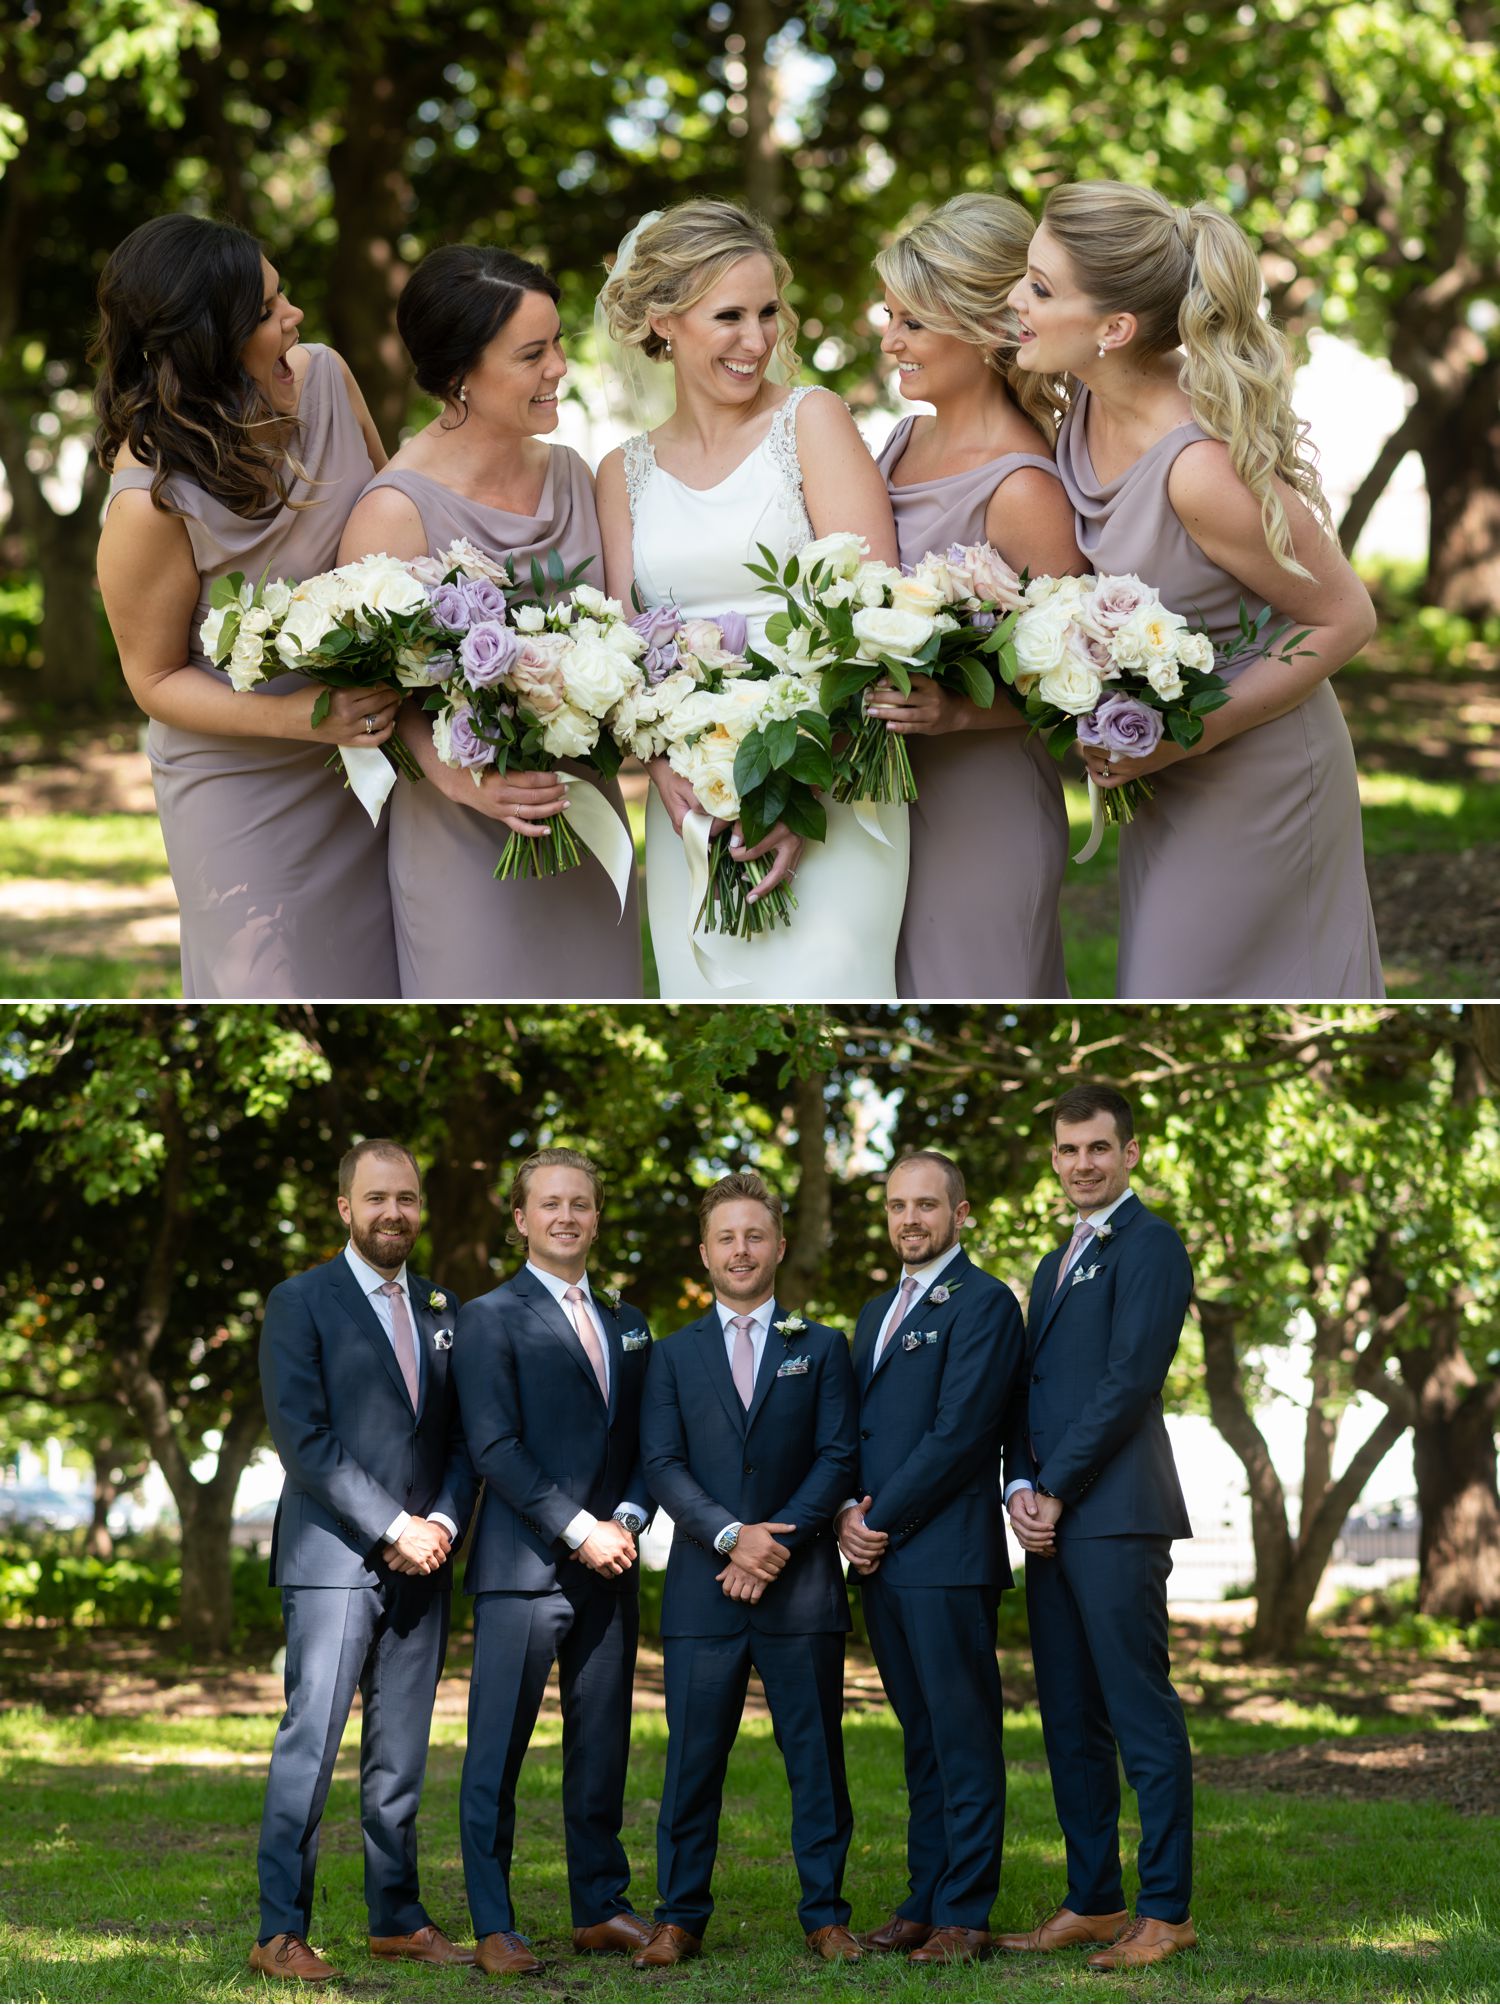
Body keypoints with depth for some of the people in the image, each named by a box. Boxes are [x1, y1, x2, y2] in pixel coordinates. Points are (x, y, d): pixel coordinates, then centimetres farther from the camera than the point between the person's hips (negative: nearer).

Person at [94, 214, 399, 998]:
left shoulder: (323, 376, -12)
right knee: (277, 979, 9)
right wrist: (299, 718, -28)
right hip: (245, 785, -6)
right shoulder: (153, 503, -28)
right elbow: (156, 679, -15)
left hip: (368, 738, 6)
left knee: (375, 964, 19)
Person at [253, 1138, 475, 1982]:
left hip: (422, 1563, 5)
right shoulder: (300, 1304, -1)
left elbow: (463, 1436, 15)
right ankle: (282, 1933, -9)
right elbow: (304, 1437, -9)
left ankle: (398, 1917, 14)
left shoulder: (443, 1311, 16)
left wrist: (444, 1522, -3)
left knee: (401, 1754, 8)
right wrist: (391, 1528, -14)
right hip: (334, 1560, -5)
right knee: (310, 1747, -9)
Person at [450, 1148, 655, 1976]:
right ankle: (493, 1929, -3)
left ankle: (601, 1908, 18)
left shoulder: (627, 1327, 18)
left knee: (602, 1747, 9)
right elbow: (495, 1447, -10)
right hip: (524, 1565, -6)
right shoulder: (490, 1318, -1)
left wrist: (627, 1520, -2)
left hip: (609, 1565, 6)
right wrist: (577, 1531, -14)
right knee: (497, 1752, -5)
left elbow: (642, 1445, 17)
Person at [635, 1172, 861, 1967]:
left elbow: (837, 1458, 1)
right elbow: (663, 1466, 2)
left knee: (817, 1756, 1)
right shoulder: (674, 1356, 12)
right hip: (703, 1587, 0)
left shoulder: (820, 1349, 10)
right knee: (693, 1759, -1)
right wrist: (731, 1535, -13)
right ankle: (680, 1919, 5)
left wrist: (777, 1543, -11)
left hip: (802, 1584, 0)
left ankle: (825, 1915, 7)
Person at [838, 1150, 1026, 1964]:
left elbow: (958, 1433, -14)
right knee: (920, 1736, 12)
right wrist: (850, 1514, 2)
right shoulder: (876, 1312, 21)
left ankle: (964, 1916, -4)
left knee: (963, 1737, -5)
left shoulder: (983, 1304, -7)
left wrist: (882, 1522, -11)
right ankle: (923, 1900, 15)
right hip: (880, 1559, 8)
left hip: (946, 1555, -8)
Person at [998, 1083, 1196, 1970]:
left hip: (1116, 1514, -9)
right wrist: (1021, 1487, 1)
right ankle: (1093, 1902, 15)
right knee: (1070, 1721, 10)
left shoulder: (1149, 1246, -5)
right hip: (1052, 1518, 9)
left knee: (1142, 1714, -7)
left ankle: (1166, 1910, -4)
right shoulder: (1058, 1263, 23)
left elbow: (1130, 1381, -13)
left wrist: (1055, 1490, -11)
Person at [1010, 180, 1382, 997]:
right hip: (1169, 776, 8)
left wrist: (1190, 736, -23)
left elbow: (1344, 619, -21)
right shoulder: (1090, 400, -9)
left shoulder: (1203, 469, -33)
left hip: (1248, 777, -8)